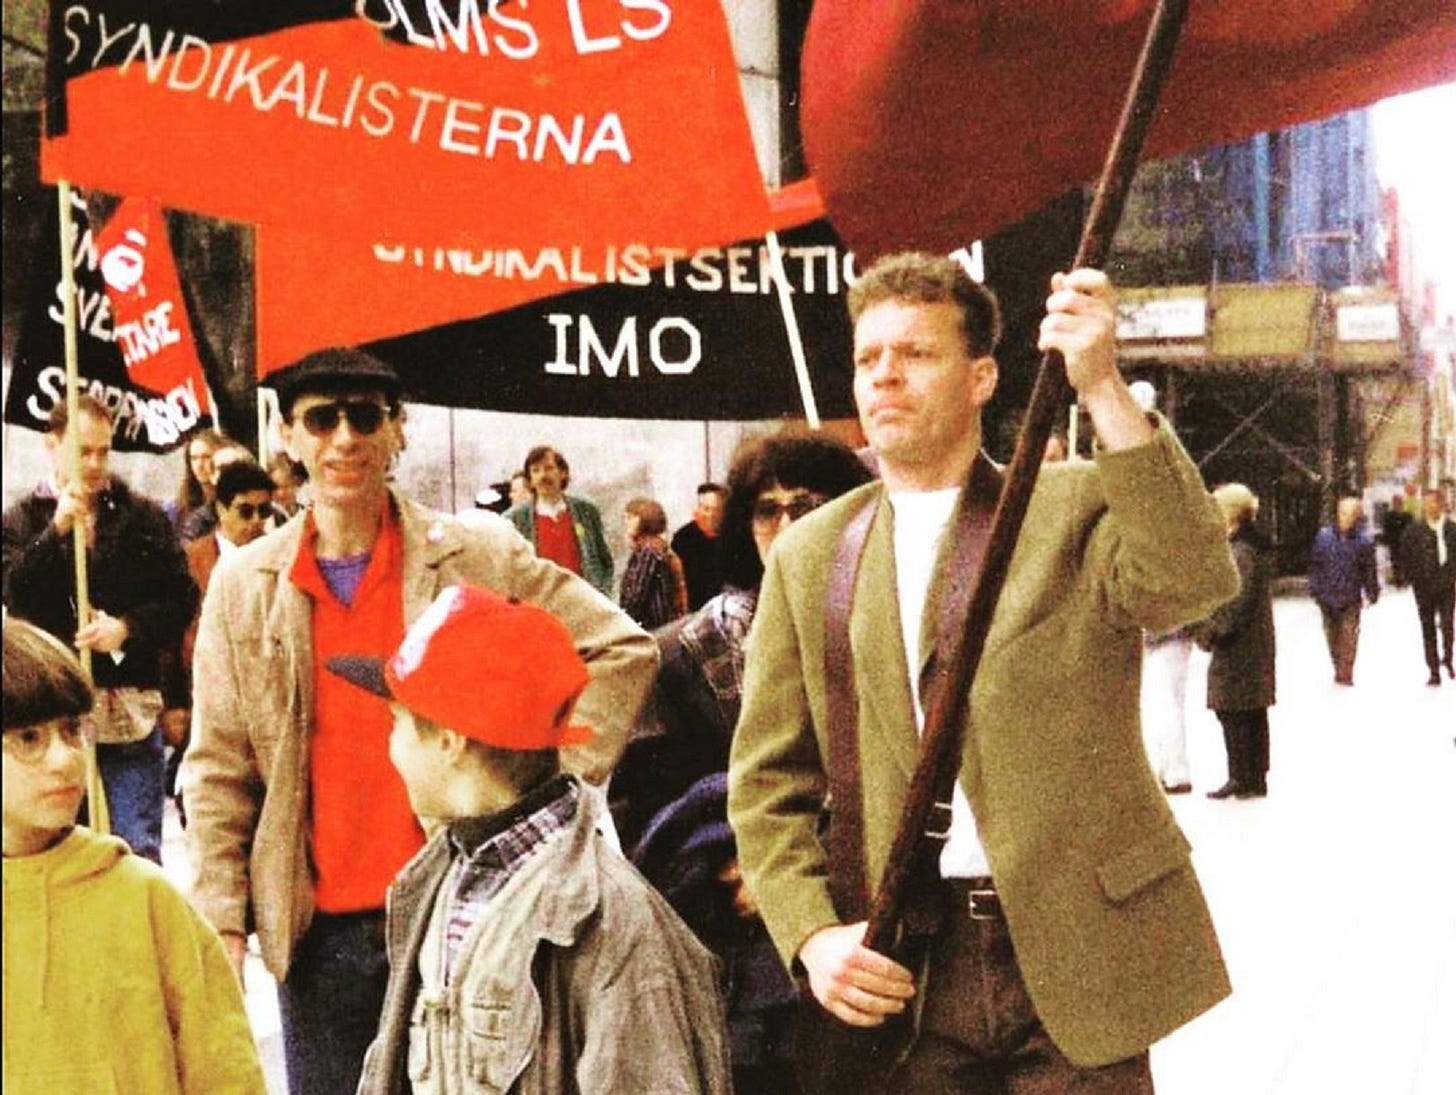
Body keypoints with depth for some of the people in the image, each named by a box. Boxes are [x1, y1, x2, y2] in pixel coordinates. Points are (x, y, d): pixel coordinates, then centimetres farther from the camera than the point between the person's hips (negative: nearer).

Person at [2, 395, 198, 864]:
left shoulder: (144, 517, 7)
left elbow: (181, 598, 2)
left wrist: (127, 628, -14)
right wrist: (57, 530, -18)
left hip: (132, 711, 0)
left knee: (139, 853, 1)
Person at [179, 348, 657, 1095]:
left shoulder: (480, 555, -2)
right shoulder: (243, 585, 3)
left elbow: (623, 649, 2)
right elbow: (218, 773, 6)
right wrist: (221, 923, 0)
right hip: (318, 930, 2)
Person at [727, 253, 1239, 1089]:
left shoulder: (1074, 508, 1)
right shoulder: (808, 557, 8)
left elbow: (1195, 580, -20)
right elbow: (767, 781, 7)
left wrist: (1103, 390, -27)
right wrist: (812, 934, -7)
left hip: (1075, 951, -2)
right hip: (901, 969, 2)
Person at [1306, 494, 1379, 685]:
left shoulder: (1363, 541, -4)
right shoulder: (1324, 536, -2)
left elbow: (1369, 570, 3)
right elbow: (1315, 565, 3)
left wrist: (1372, 592, 4)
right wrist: (1315, 589, 1)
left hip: (1351, 599, -2)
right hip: (1328, 596, 2)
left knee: (1349, 636, -6)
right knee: (1332, 637, 12)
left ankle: (1346, 673, 1)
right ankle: (1338, 670, 27)